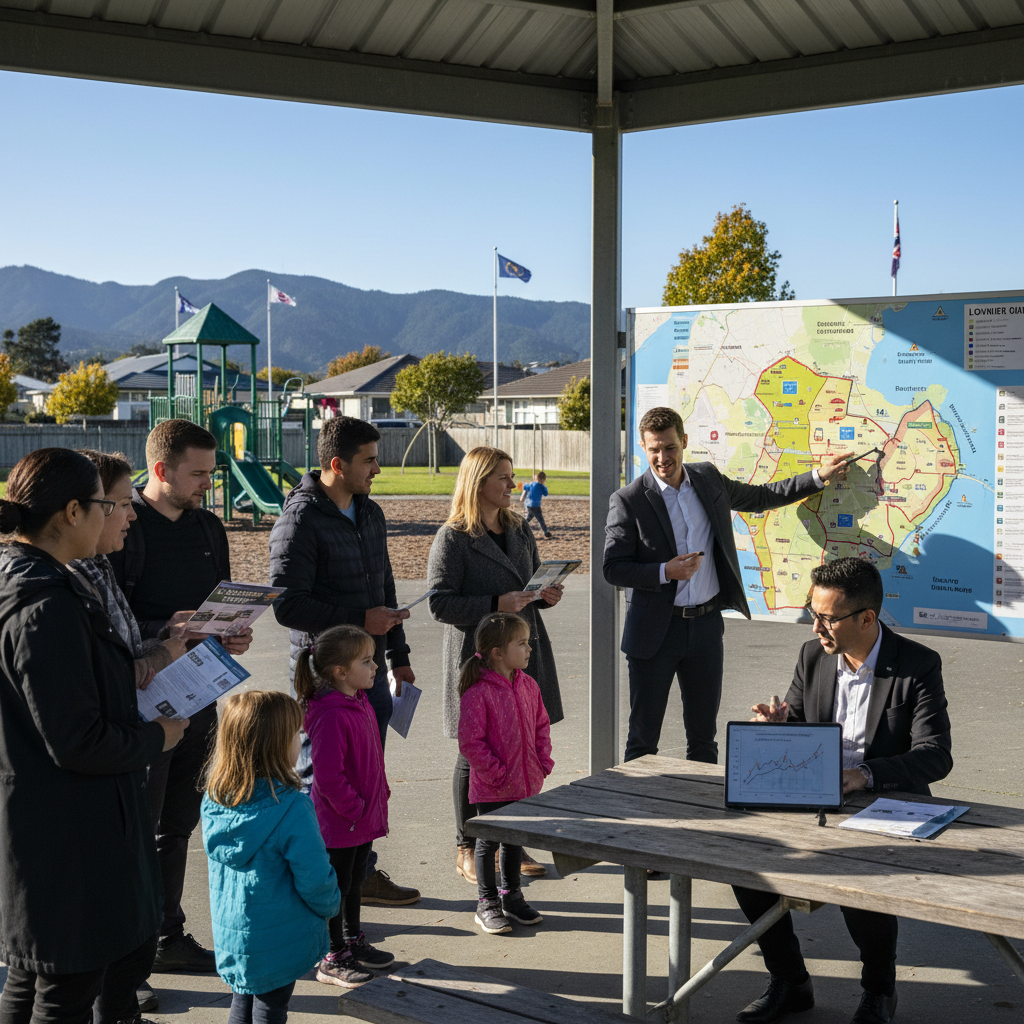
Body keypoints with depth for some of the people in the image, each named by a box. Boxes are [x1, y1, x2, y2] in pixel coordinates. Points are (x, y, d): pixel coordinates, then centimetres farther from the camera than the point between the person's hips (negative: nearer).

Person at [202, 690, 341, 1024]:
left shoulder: (213, 802, -7)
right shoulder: (291, 808, -27)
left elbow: (216, 866, 7)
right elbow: (314, 879, -21)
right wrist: (330, 905, 0)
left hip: (229, 934, 6)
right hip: (279, 941, -6)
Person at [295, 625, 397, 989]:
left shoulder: (360, 703, 5)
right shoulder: (330, 716, -26)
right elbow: (328, 775, -27)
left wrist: (379, 797, 14)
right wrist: (355, 809, -19)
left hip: (365, 815, 9)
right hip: (340, 821, -9)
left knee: (355, 879, 22)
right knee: (337, 886, 5)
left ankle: (354, 942, 39)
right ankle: (332, 960, 18)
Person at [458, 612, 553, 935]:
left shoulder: (528, 686, 2)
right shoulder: (477, 693, -20)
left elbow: (541, 725, 13)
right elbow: (470, 742, -19)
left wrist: (543, 762, 3)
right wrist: (497, 773, -18)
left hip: (526, 783, 7)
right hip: (491, 788, -6)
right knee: (489, 842, 6)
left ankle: (511, 894, 36)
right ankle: (487, 904, 20)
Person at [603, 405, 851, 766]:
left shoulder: (708, 478, 6)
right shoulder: (628, 501, -9)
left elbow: (760, 497, 22)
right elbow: (613, 569, -10)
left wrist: (819, 476, 20)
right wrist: (665, 572, -24)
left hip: (706, 626, 4)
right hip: (655, 631, -4)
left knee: (703, 737, 12)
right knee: (643, 739, 4)